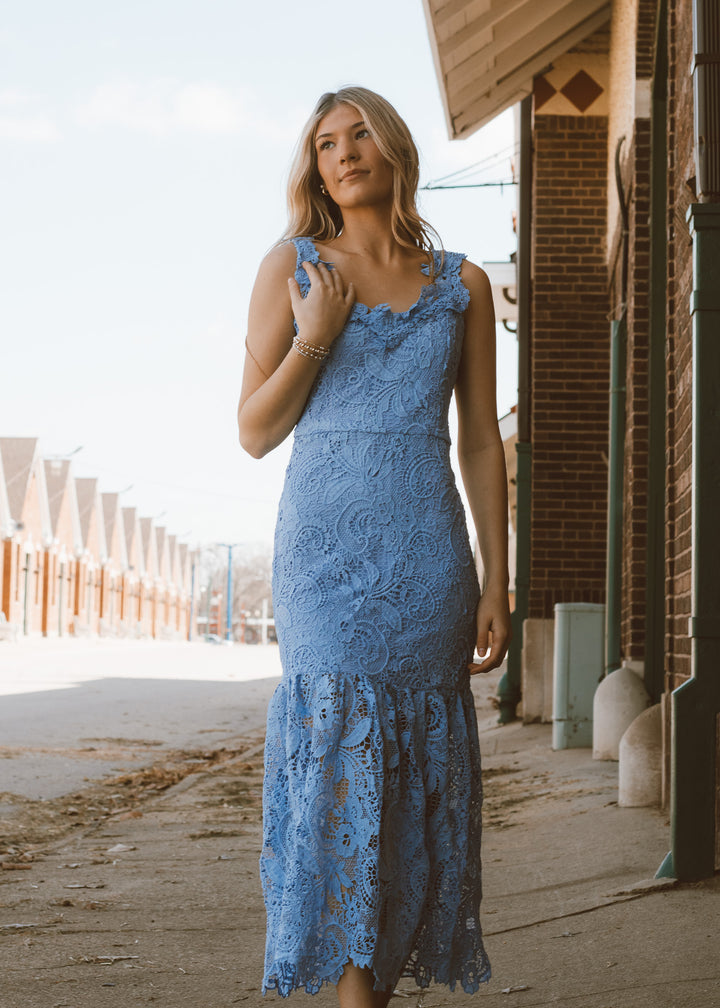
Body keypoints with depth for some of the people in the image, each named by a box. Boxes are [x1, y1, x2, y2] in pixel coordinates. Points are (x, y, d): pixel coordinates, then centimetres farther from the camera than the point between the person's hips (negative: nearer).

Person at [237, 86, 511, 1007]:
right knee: (342, 742, -13)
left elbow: (481, 442, 10)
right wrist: (316, 337, -10)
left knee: (420, 772, 0)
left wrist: (497, 585, 5)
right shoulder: (292, 267, 6)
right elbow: (255, 431, 5)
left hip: (427, 552, 2)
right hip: (326, 543, -2)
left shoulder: (462, 284, 11)